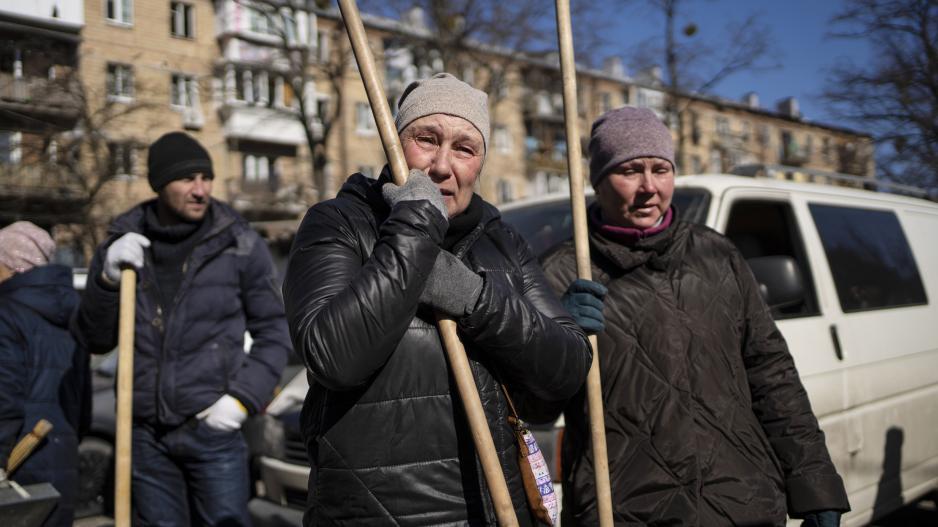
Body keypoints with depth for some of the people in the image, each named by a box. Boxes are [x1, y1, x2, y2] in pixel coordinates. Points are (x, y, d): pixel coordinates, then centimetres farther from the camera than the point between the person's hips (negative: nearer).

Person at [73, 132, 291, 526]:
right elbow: (95, 341, 7)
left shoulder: (239, 244, -4)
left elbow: (274, 333, 0)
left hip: (213, 427, -3)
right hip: (146, 433, 3)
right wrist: (107, 280, -9)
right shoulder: (123, 243, 4)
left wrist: (243, 397, -11)